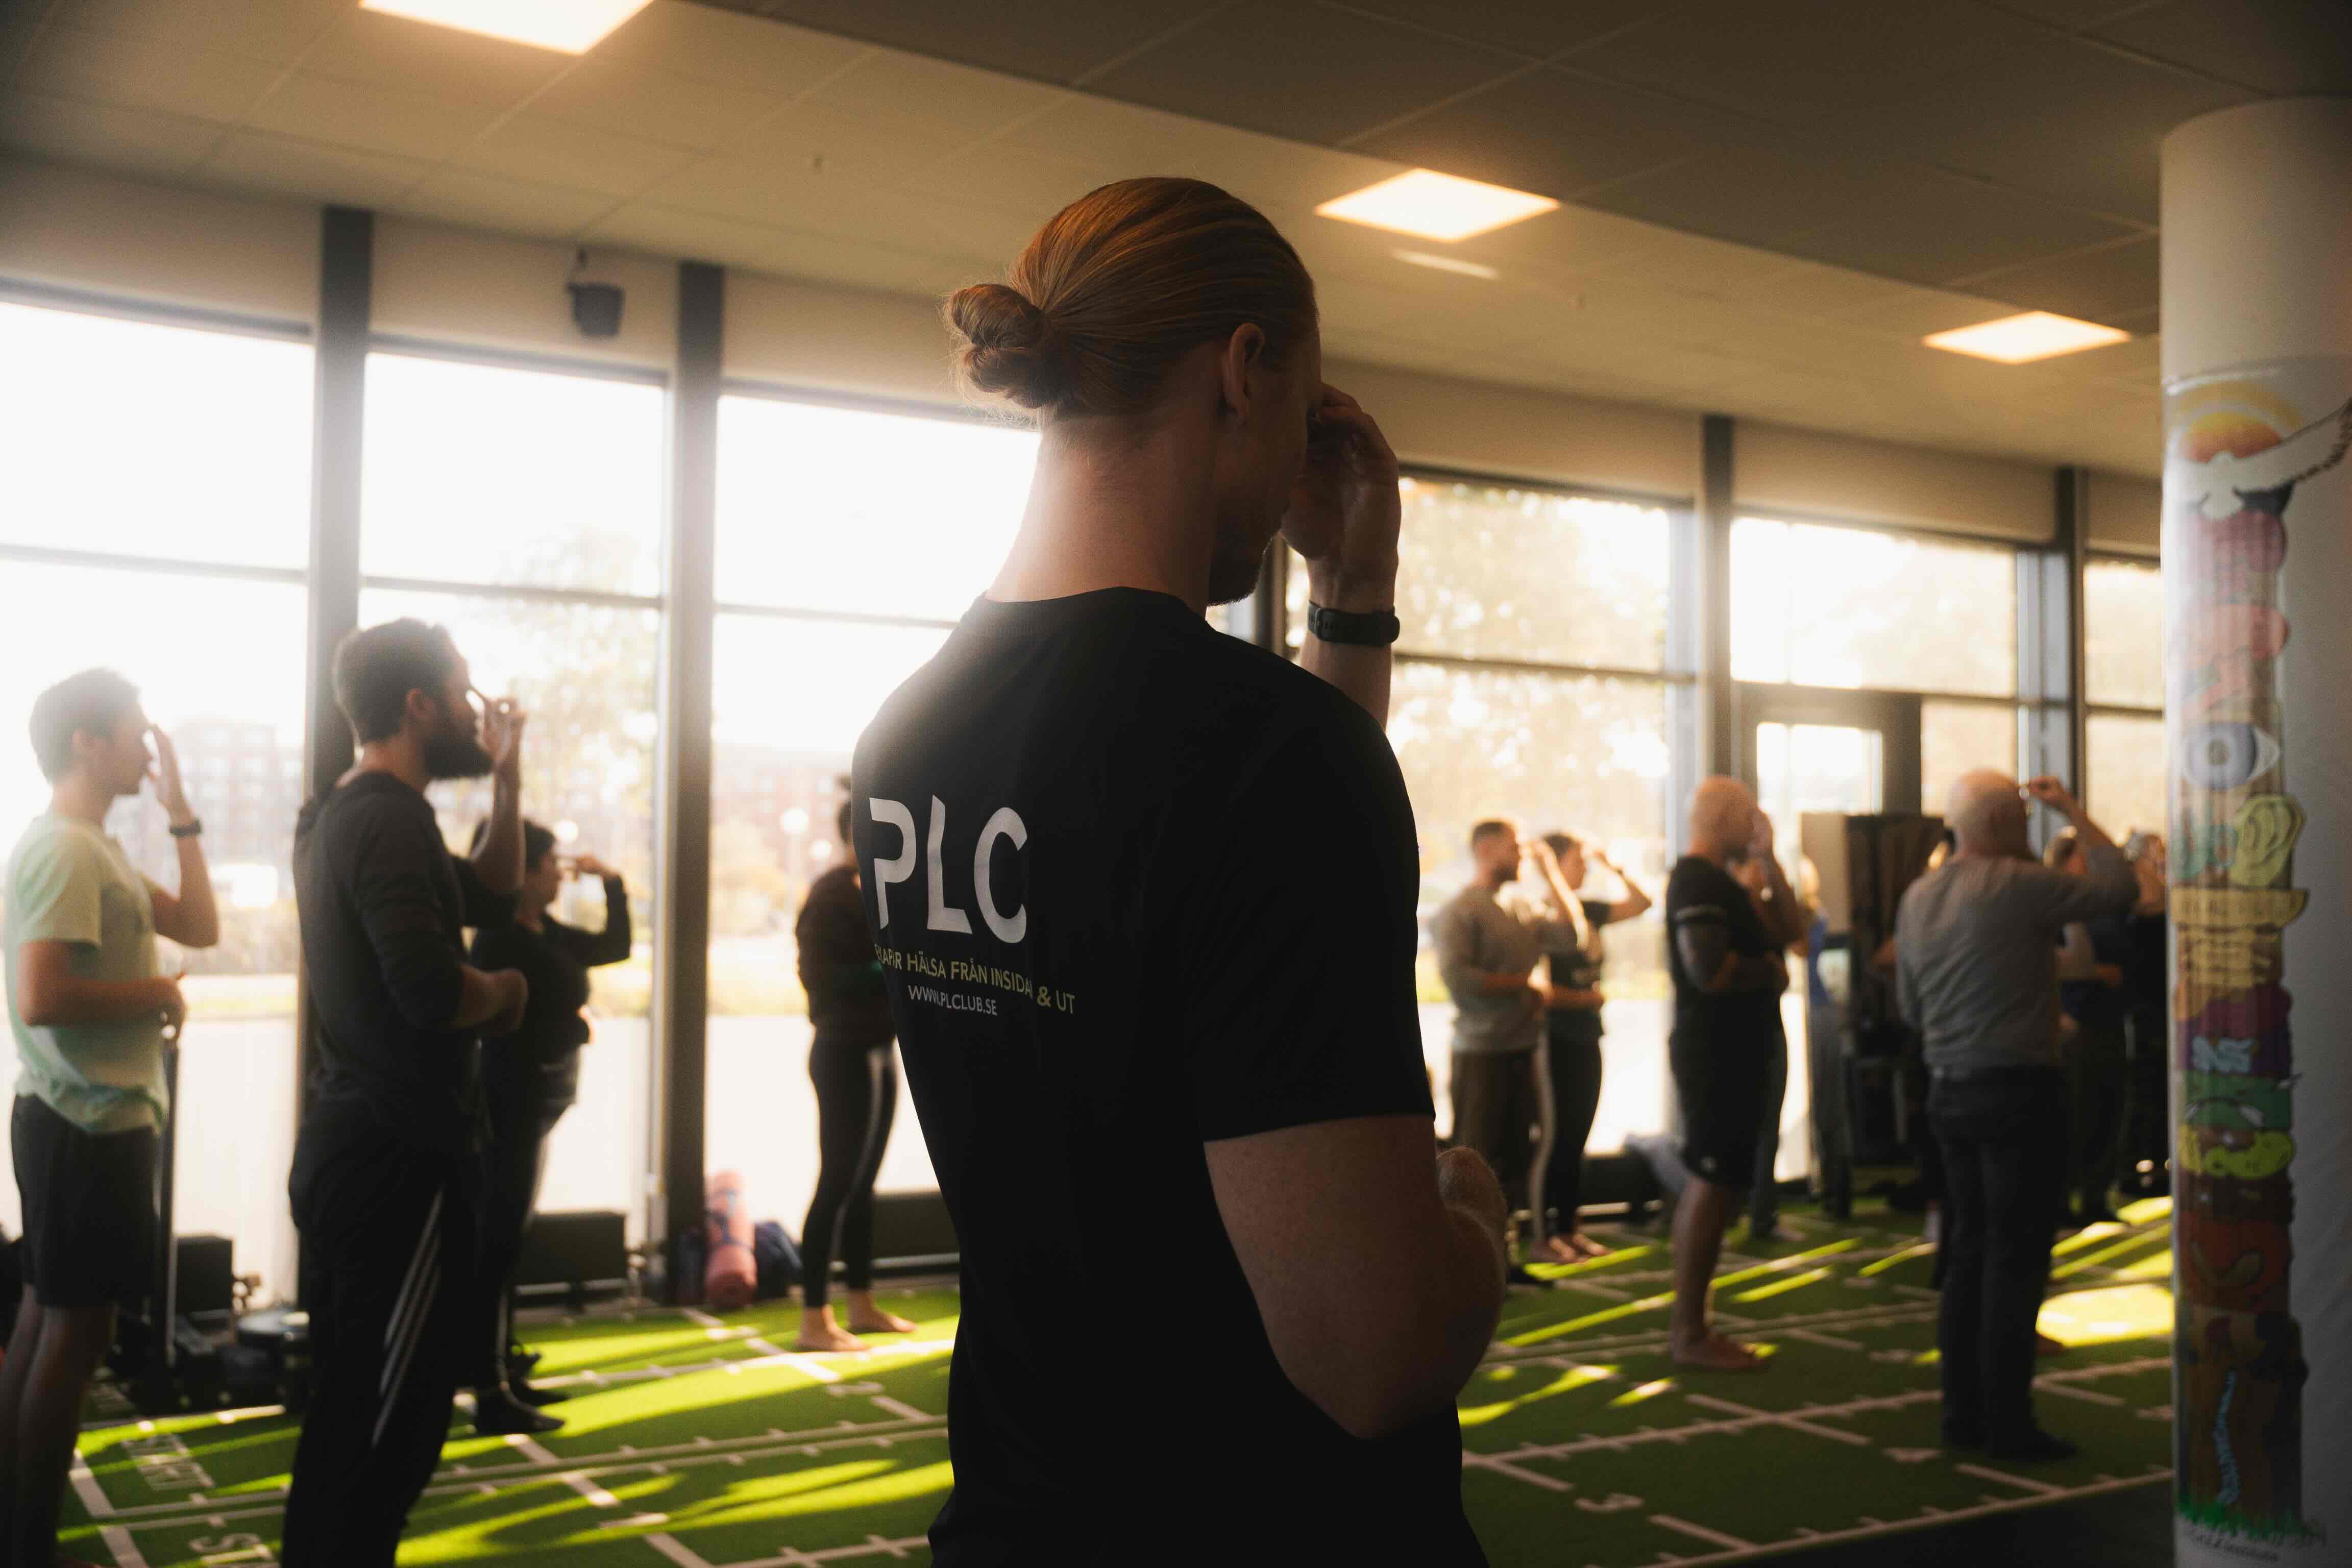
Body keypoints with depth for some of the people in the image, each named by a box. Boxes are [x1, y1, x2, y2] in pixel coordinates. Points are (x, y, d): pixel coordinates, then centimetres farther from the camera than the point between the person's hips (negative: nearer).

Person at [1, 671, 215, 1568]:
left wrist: (178, 809, 12)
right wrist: (153, 994, -13)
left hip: (86, 1119, 10)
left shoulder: (95, 849, 14)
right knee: (77, 1328, -3)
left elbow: (199, 927, 15)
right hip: (87, 1124, -10)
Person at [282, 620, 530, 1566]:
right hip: (401, 1158, -10)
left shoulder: (344, 814, 14)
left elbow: (490, 898, 24)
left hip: (349, 1146, 10)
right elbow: (431, 990, -30)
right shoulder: (390, 820, -18)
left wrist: (506, 781, 15)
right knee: (390, 1418, -3)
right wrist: (505, 991, -10)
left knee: (349, 1406, 19)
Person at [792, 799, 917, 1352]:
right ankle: (814, 1320, 0)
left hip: (872, 1052, 9)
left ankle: (862, 1306, 23)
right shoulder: (834, 895, -15)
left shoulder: (867, 891, 14)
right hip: (847, 1055, -9)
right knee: (837, 1184, -5)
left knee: (861, 1183, 14)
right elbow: (822, 976, -22)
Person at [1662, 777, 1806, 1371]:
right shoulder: (1697, 883, -16)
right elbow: (1710, 970, -27)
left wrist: (1768, 860, 8)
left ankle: (1687, 1323, 20)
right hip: (1715, 1054, -11)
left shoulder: (1721, 882, 17)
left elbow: (1791, 930, 14)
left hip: (1733, 1052, 11)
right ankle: (1691, 1332, -1)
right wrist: (1770, 969, -11)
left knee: (1709, 1184, 13)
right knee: (1712, 1186, -7)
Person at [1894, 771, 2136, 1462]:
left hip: (1949, 1089, 7)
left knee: (1968, 1251, 13)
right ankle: (2007, 1423, 0)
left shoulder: (1916, 898, 9)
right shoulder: (2017, 886, -14)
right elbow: (2117, 887, -8)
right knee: (2016, 1258, -2)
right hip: (2019, 1089, -7)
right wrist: (2075, 813, 1)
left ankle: (1963, 1410, 17)